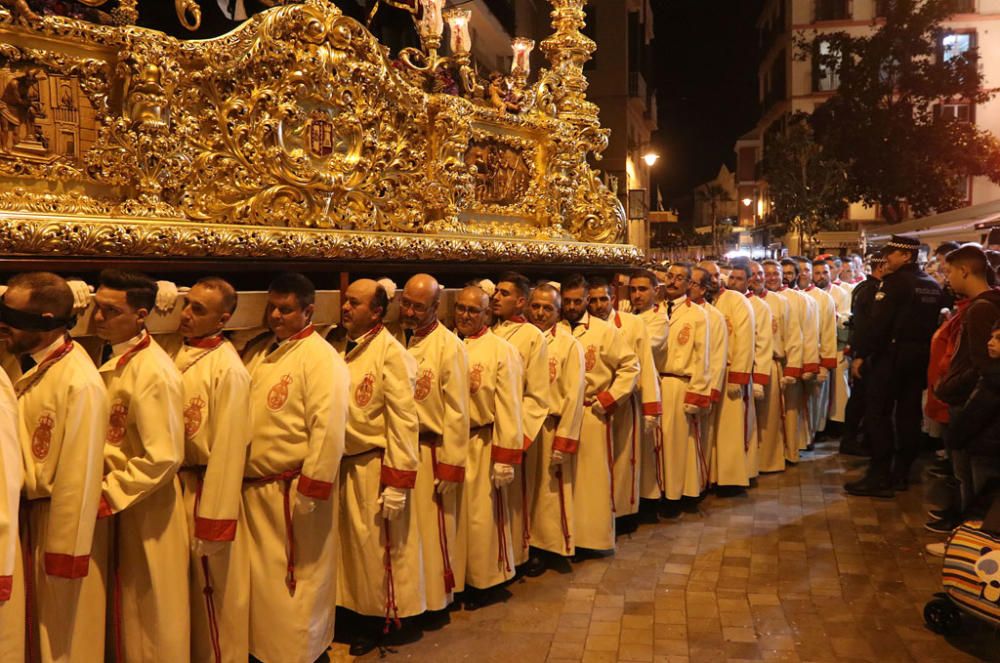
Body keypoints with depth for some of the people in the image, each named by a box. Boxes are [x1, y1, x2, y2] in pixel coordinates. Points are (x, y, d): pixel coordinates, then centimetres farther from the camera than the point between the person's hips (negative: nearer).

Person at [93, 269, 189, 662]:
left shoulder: (154, 371, -22)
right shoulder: (114, 362, 5)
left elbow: (163, 458, -25)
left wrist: (106, 495, -19)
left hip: (144, 509, -8)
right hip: (117, 501, 8)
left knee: (149, 611, 9)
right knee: (125, 610, 23)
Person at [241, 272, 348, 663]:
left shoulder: (321, 358, -13)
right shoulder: (256, 351, 9)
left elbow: (328, 429, -19)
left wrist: (310, 489, -20)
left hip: (292, 492, -7)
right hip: (252, 487, 7)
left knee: (295, 581, 7)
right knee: (259, 578, 20)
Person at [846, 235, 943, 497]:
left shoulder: (894, 281, -13)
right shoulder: (933, 285, 11)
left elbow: (879, 323, -19)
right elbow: (935, 322, 13)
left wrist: (861, 354, -14)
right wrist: (922, 348, 18)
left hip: (892, 354, -8)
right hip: (920, 355, 8)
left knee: (878, 414, -3)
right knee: (909, 414, 11)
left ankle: (879, 477, -3)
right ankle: (901, 473, 19)